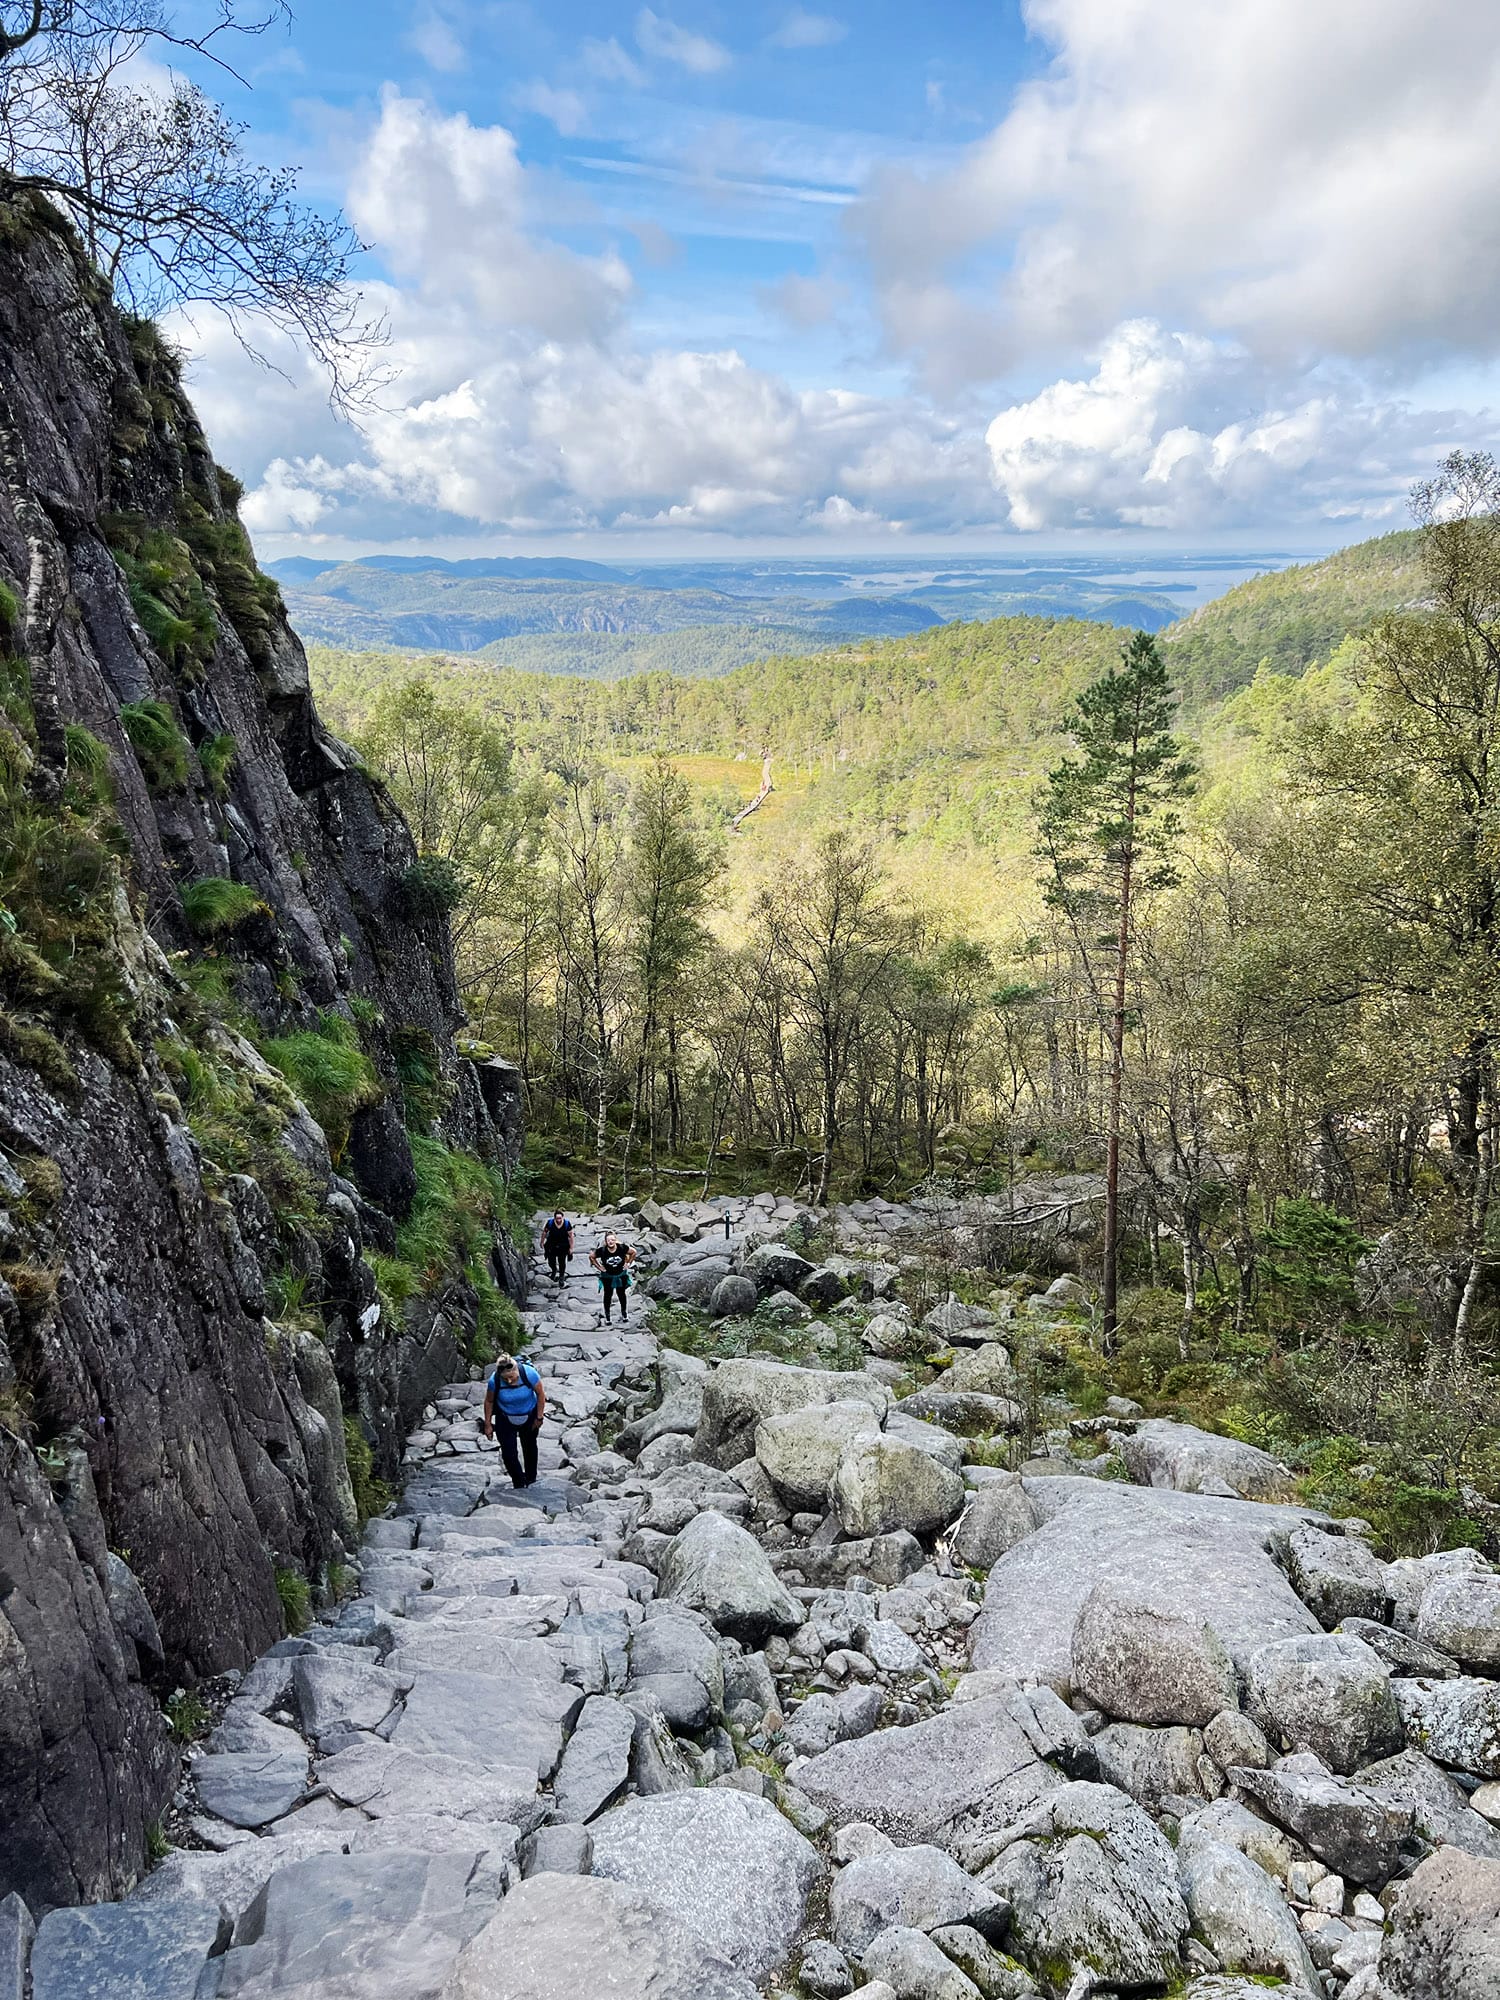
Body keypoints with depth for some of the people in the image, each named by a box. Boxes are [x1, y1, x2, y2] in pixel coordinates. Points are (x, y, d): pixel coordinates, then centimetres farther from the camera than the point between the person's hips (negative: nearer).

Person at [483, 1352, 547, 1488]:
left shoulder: (529, 1373, -33)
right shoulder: (494, 1380, -30)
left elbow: (541, 1394, -15)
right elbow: (489, 1401, -10)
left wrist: (539, 1417, -8)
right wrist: (488, 1424, -2)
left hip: (529, 1417, 1)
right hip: (505, 1419, 0)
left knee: (530, 1449, 20)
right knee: (509, 1454, -7)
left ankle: (531, 1480, 43)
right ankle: (519, 1484, 15)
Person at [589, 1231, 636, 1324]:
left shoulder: (622, 1247, -21)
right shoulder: (602, 1250, -23)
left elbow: (633, 1252, -4)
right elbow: (591, 1257, -7)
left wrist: (628, 1263, -6)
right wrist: (599, 1267, -9)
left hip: (621, 1275, 1)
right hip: (607, 1276, -1)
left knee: (621, 1294, 14)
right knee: (608, 1295, 10)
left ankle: (623, 1313, 32)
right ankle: (607, 1316, 23)